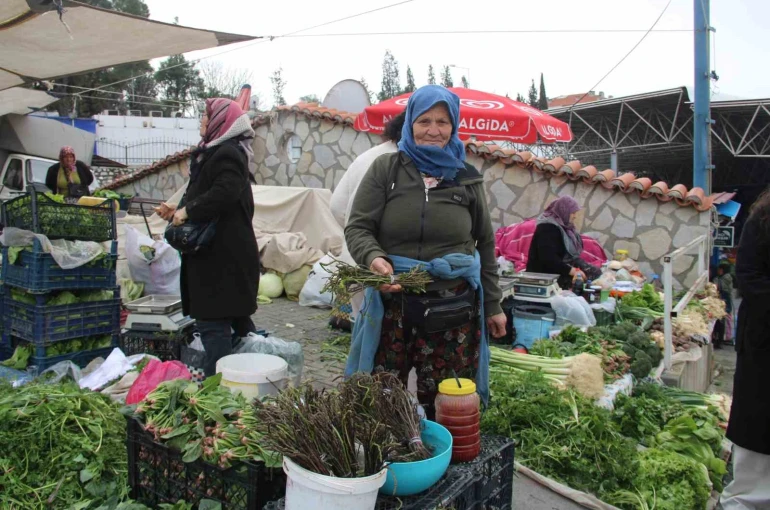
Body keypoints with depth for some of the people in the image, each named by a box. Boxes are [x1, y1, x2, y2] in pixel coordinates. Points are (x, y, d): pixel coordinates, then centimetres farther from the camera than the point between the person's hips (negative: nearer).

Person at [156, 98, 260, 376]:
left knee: (213, 322, -9)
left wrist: (188, 210, -20)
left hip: (223, 257, -11)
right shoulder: (214, 153, 20)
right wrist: (179, 210, 8)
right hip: (218, 253, 11)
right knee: (237, 317, 18)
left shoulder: (227, 153, -12)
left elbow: (224, 193, -28)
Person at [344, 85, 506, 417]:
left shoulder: (467, 178, 9)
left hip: (454, 308, 1)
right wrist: (373, 258, -21)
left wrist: (492, 304, 15)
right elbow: (357, 228, 1)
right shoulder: (385, 169, 4)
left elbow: (485, 244, 15)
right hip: (392, 303, -1)